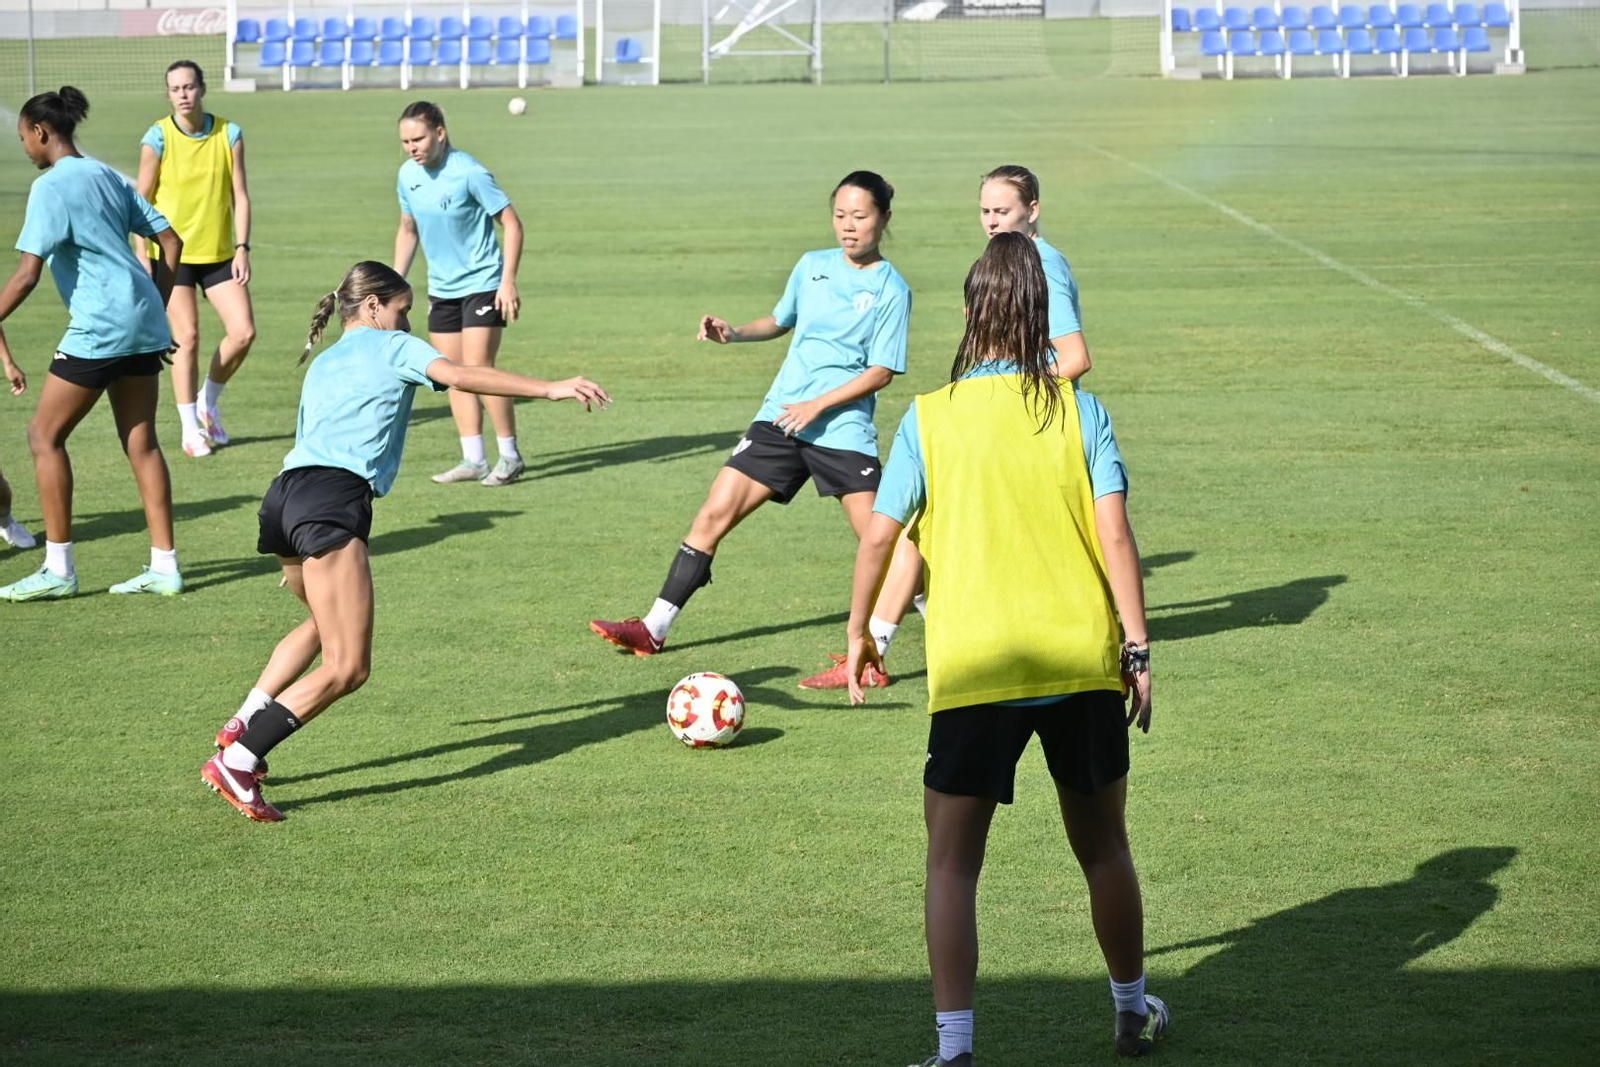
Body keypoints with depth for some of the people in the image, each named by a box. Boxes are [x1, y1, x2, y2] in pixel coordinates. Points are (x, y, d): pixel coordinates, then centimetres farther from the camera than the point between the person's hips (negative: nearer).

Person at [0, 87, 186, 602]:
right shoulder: (108, 177, 15)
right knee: (141, 440, 10)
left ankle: (58, 569, 1)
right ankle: (164, 566, 10)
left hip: (99, 327, -8)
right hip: (143, 322, 8)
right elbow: (171, 241, 16)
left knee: (45, 435, 1)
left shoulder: (51, 186, -10)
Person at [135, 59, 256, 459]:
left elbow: (240, 195, 3)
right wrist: (143, 259, -6)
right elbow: (142, 201, -3)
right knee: (186, 337, -7)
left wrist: (242, 248, -4)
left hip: (219, 253, 3)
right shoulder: (158, 138, -7)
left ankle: (208, 402, 21)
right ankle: (191, 429, 5)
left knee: (243, 331, -4)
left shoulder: (229, 134, 0)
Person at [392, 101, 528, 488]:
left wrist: (508, 281, -20)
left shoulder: (469, 173, -18)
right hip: (441, 288, 7)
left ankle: (510, 455, -1)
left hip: (482, 285, -7)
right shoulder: (409, 175, 2)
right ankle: (473, 460, 10)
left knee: (478, 368, -12)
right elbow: (408, 231, 17)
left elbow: (512, 224, -14)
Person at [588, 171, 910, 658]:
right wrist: (734, 333, 7)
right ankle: (654, 629, 4)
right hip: (779, 418, 5)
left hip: (843, 429, -4)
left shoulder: (891, 289, -6)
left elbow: (882, 371, -9)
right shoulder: (812, 266, 9)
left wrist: (817, 405, -16)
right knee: (714, 514, -1)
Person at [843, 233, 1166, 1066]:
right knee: (1102, 844, 19)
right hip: (1081, 661, 2)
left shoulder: (928, 419, -3)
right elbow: (1115, 537, -5)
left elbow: (878, 538, -4)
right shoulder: (1078, 411, -2)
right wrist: (1138, 649, 1)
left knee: (952, 861, 6)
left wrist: (858, 632, 11)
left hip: (973, 674, -2)